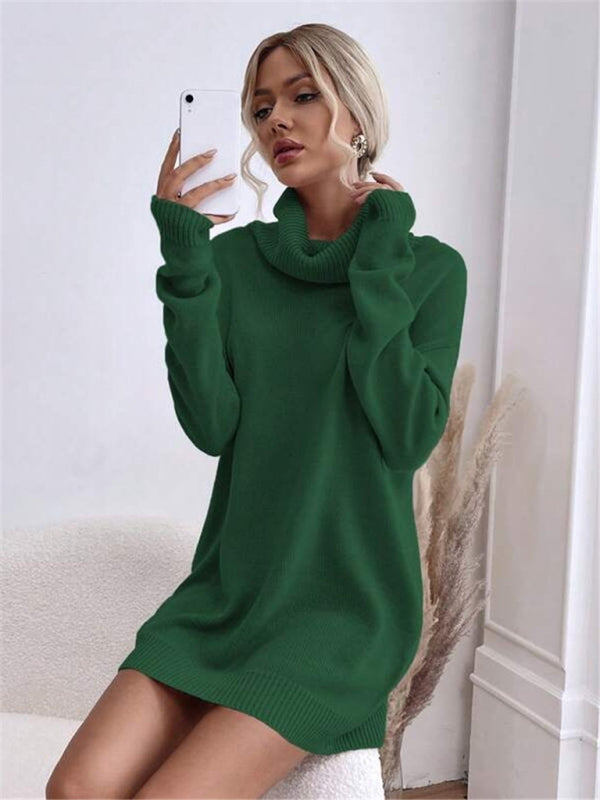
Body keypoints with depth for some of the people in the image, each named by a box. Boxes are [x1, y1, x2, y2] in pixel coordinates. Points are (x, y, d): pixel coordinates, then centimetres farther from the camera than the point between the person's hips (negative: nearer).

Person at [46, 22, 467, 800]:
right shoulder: (236, 256, 5)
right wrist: (185, 257, -14)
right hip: (230, 586, 3)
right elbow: (212, 425, -7)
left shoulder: (432, 266, -2)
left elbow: (410, 436, -14)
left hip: (346, 598, -3)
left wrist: (379, 263, -12)